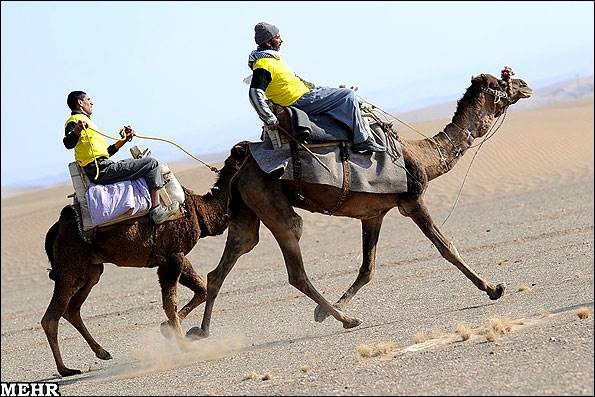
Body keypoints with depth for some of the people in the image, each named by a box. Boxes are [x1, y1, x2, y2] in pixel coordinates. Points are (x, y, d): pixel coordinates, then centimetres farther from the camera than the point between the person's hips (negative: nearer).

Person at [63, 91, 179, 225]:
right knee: (152, 164, -11)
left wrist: (125, 139, 19)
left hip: (99, 170, 11)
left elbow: (107, 152, 27)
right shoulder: (75, 120, -3)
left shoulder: (85, 121, 28)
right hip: (102, 169, -11)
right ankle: (157, 211, -17)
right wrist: (77, 129, -45)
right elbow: (68, 143, -26)